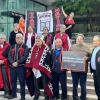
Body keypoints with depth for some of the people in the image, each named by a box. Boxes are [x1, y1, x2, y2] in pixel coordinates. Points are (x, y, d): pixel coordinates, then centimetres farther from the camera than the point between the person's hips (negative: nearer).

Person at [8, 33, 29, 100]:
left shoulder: (25, 47, 0)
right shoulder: (12, 47, 15)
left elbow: (25, 56, -12)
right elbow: (9, 56, 6)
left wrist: (17, 62, -19)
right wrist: (12, 62, -11)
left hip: (21, 67, -5)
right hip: (13, 66, 5)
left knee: (22, 81, 0)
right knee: (13, 81, 13)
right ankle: (13, 94, 27)